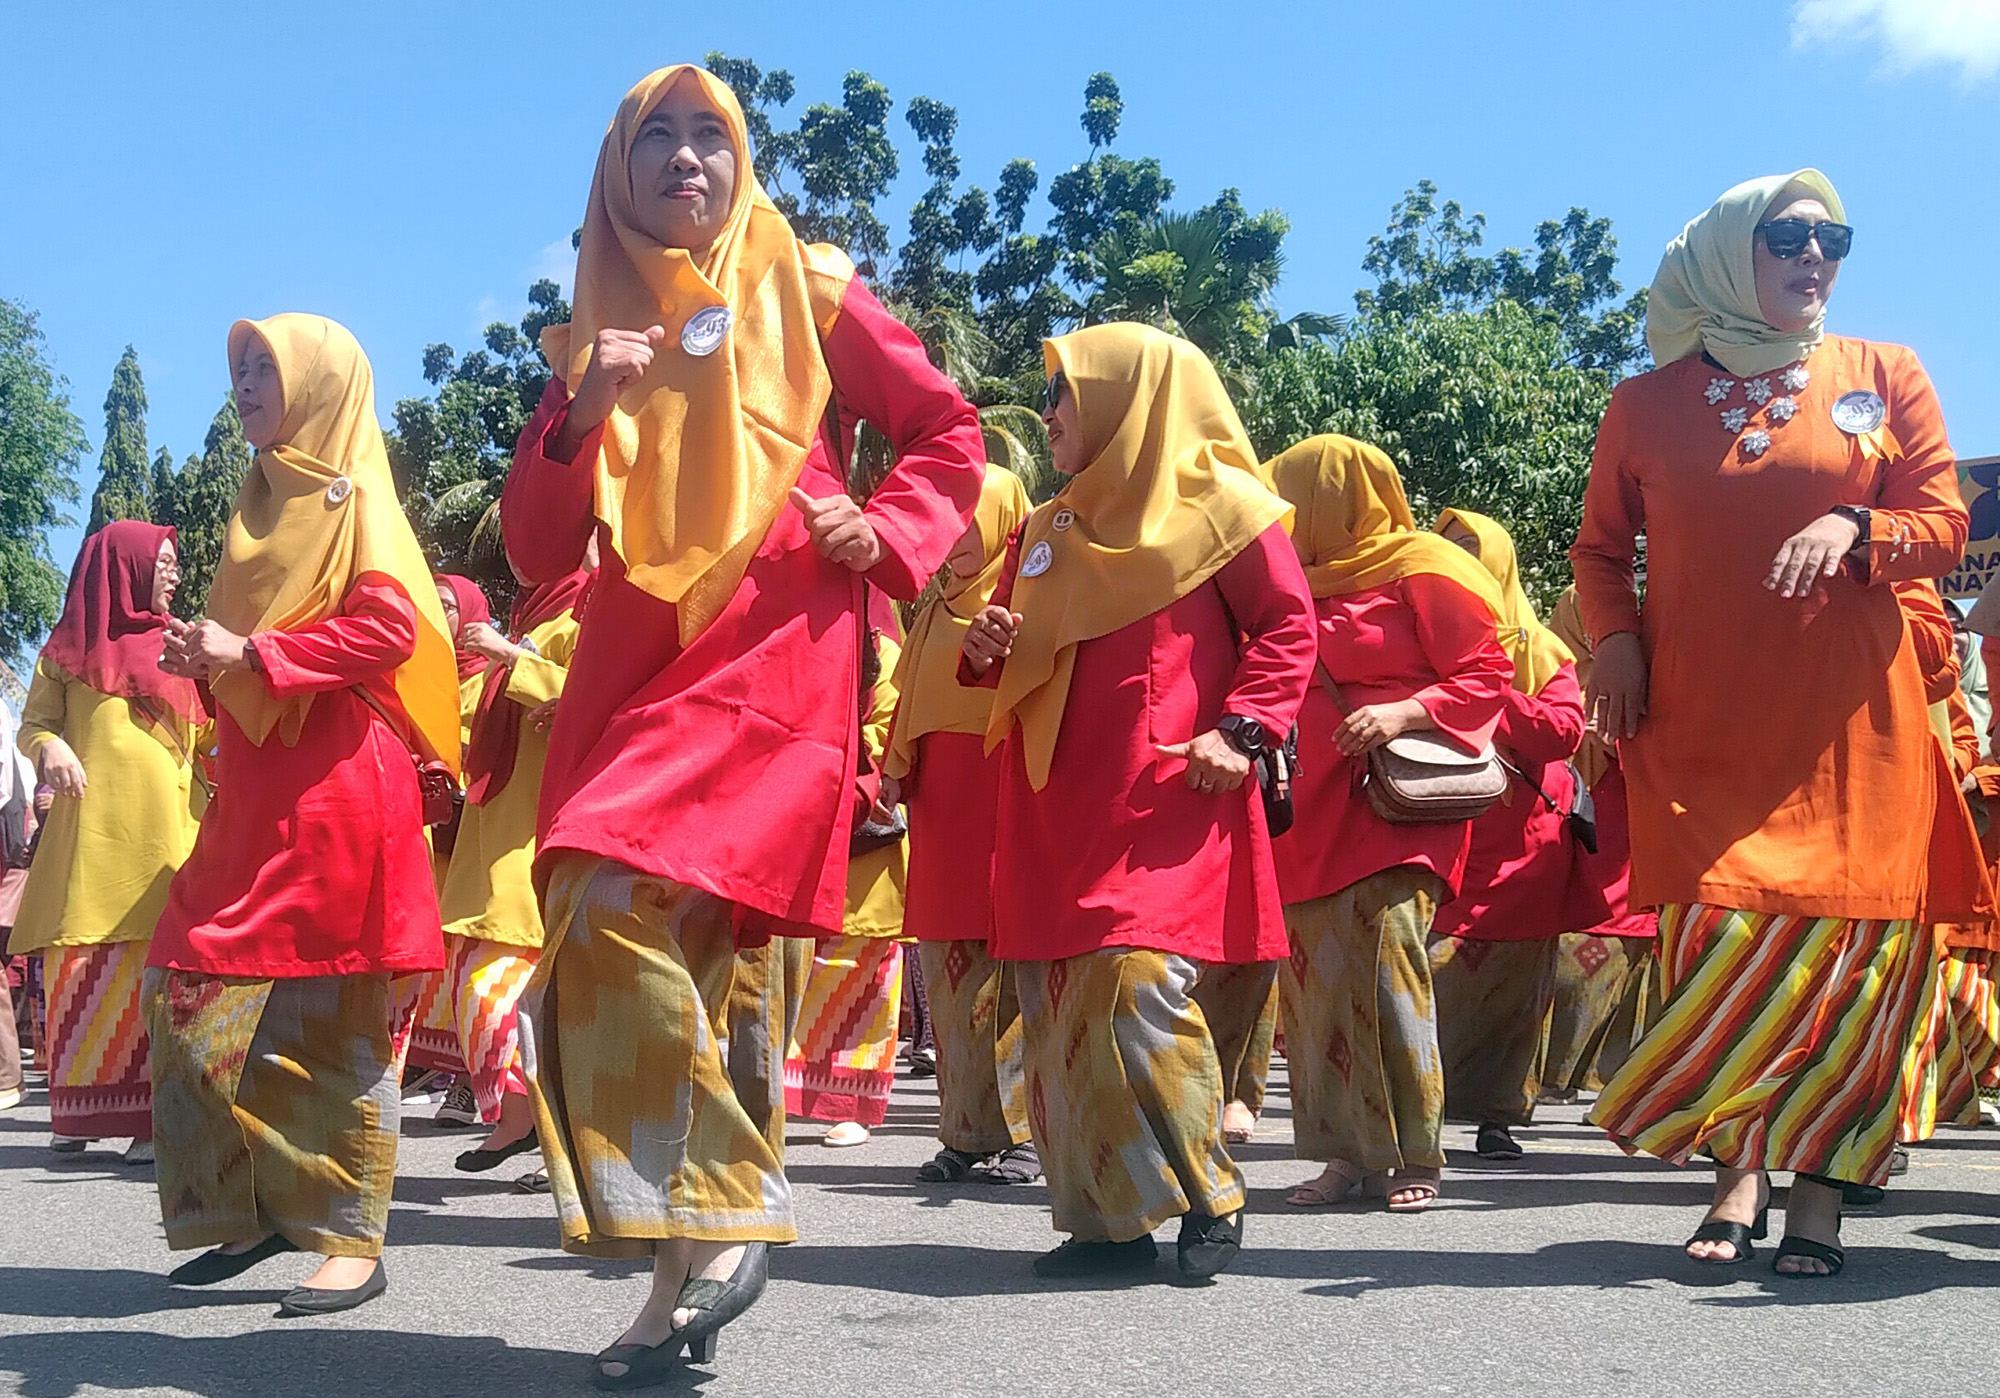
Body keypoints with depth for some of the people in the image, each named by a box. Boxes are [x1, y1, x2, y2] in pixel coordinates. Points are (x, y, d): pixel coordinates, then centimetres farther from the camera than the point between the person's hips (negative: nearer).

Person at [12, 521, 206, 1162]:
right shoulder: (71, 648, 11)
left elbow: (206, 735, 19)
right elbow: (33, 722, 12)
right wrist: (48, 747, -9)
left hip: (163, 827, 1)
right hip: (93, 827, -1)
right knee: (84, 970, -2)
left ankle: (155, 1115, -8)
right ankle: (83, 1110, 10)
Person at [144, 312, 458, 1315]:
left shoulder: (350, 497, -4)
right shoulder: (265, 499, 19)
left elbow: (391, 627, -17)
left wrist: (253, 654, -16)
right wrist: (206, 657, 6)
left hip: (336, 781, -8)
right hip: (257, 785, 8)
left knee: (331, 1011, -6)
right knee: (190, 991, 5)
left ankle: (353, 1241, 2)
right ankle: (254, 1210, 16)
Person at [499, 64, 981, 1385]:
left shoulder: (807, 293, 7)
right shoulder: (592, 334, 15)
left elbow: (949, 431, 12)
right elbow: (536, 551, 9)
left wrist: (885, 533, -5)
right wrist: (582, 414, -7)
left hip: (770, 657, -5)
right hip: (629, 666, 5)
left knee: (617, 915, -22)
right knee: (657, 966, 1)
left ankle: (721, 1214, -9)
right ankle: (694, 1263, 12)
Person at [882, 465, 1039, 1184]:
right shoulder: (937, 611, 22)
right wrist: (893, 772, 16)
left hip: (1011, 795, -6)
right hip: (940, 802, 6)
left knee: (1012, 960, -7)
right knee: (947, 962, 2)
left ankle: (1023, 1131, 2)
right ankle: (966, 1133, 7)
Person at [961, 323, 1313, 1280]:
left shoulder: (1215, 504, 2)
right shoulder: (1045, 532, 21)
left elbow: (1288, 627, -1)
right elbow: (1015, 664, 28)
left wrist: (1240, 733, -13)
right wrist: (985, 650, 5)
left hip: (1165, 805, -7)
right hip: (1052, 812, 7)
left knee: (1140, 990, -18)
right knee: (1055, 1010, 2)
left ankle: (1209, 1199, 2)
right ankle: (1109, 1218, 12)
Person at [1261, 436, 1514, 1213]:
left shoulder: (1420, 570, 0)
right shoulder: (1305, 586, 20)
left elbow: (1486, 676, -4)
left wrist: (1404, 714, -17)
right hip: (1311, 813, 7)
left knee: (1387, 966, -13)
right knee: (1315, 977, 1)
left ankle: (1414, 1158, -3)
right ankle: (1348, 1152, 7)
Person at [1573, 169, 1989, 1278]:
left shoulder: (1885, 377, 8)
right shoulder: (1649, 403, 9)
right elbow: (1599, 546, 17)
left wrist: (1854, 530, -13)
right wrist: (1614, 637, -2)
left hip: (1850, 726, 0)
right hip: (1700, 726, 0)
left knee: (1849, 947, -3)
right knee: (1722, 947, -5)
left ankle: (1818, 1191, 6)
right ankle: (1740, 1177, 7)